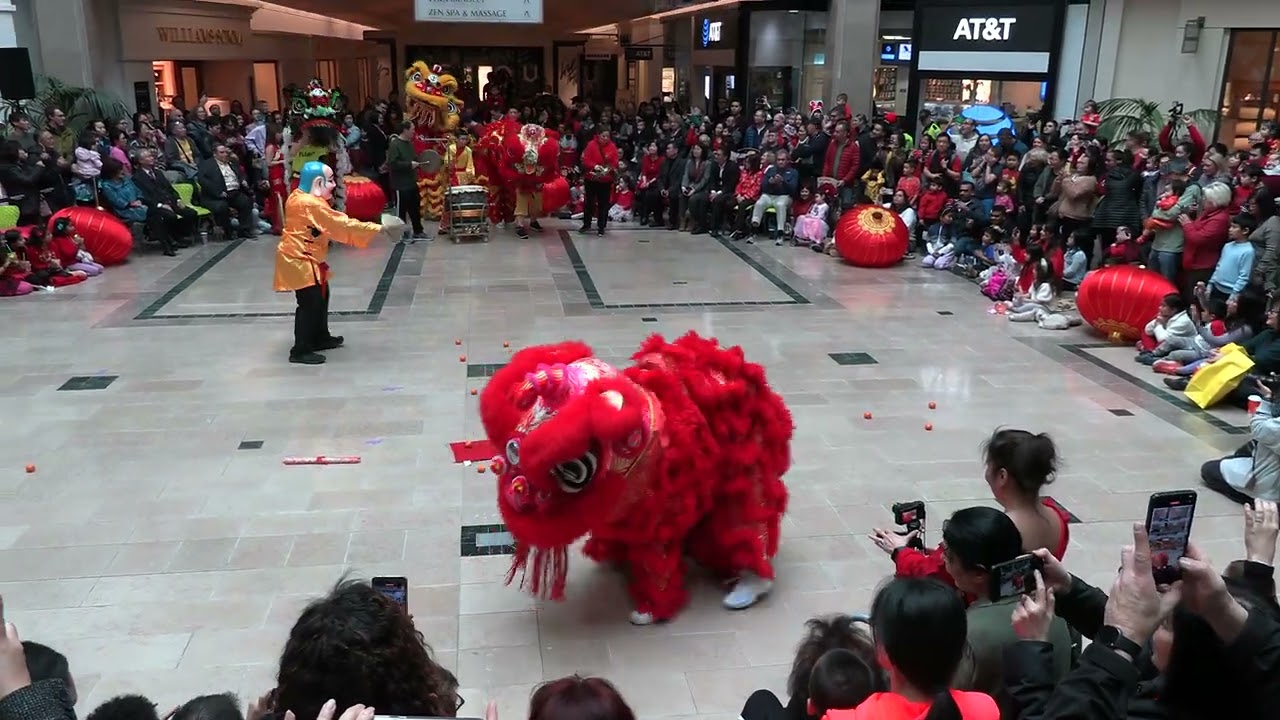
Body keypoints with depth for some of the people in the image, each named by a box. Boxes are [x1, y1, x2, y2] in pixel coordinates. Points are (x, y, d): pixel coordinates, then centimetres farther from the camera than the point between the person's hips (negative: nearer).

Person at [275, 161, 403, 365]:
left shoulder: (298, 196, 7)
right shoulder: (312, 205, -24)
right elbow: (343, 224, -25)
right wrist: (381, 228, -23)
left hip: (305, 258, 11)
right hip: (300, 260, -11)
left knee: (321, 296, 20)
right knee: (310, 302, -9)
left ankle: (320, 338, 33)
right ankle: (300, 351, -4)